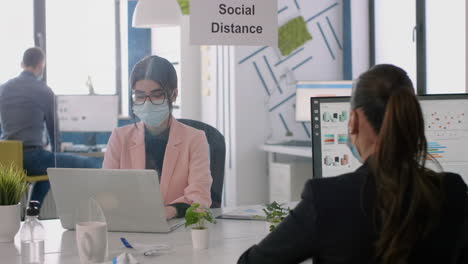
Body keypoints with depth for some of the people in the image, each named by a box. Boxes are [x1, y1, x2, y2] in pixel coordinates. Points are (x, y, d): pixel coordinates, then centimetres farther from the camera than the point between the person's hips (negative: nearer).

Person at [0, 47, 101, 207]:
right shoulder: (44, 91, -3)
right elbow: (53, 127, 5)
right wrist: (56, 153, 24)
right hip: (31, 157, -7)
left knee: (48, 164, 39)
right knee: (93, 165, -2)